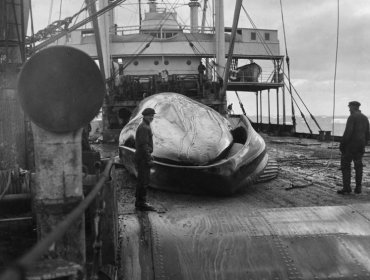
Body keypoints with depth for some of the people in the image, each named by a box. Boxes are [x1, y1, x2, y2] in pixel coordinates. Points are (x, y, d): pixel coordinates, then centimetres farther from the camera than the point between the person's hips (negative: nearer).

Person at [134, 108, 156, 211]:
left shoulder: (144, 126, 17)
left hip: (141, 157, 11)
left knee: (142, 180, 15)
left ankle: (139, 202, 23)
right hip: (143, 158, -11)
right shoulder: (144, 128, -16)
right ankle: (141, 203, -1)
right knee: (144, 180, -6)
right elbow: (143, 144, -22)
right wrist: (149, 158, -20)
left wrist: (149, 156, 21)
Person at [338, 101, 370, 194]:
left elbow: (348, 132, -20)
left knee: (345, 166, -2)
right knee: (358, 166, 12)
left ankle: (346, 188, -6)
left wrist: (342, 144, -14)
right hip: (360, 146, 7)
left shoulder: (352, 117, -13)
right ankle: (358, 188, 12)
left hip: (351, 145, -7)